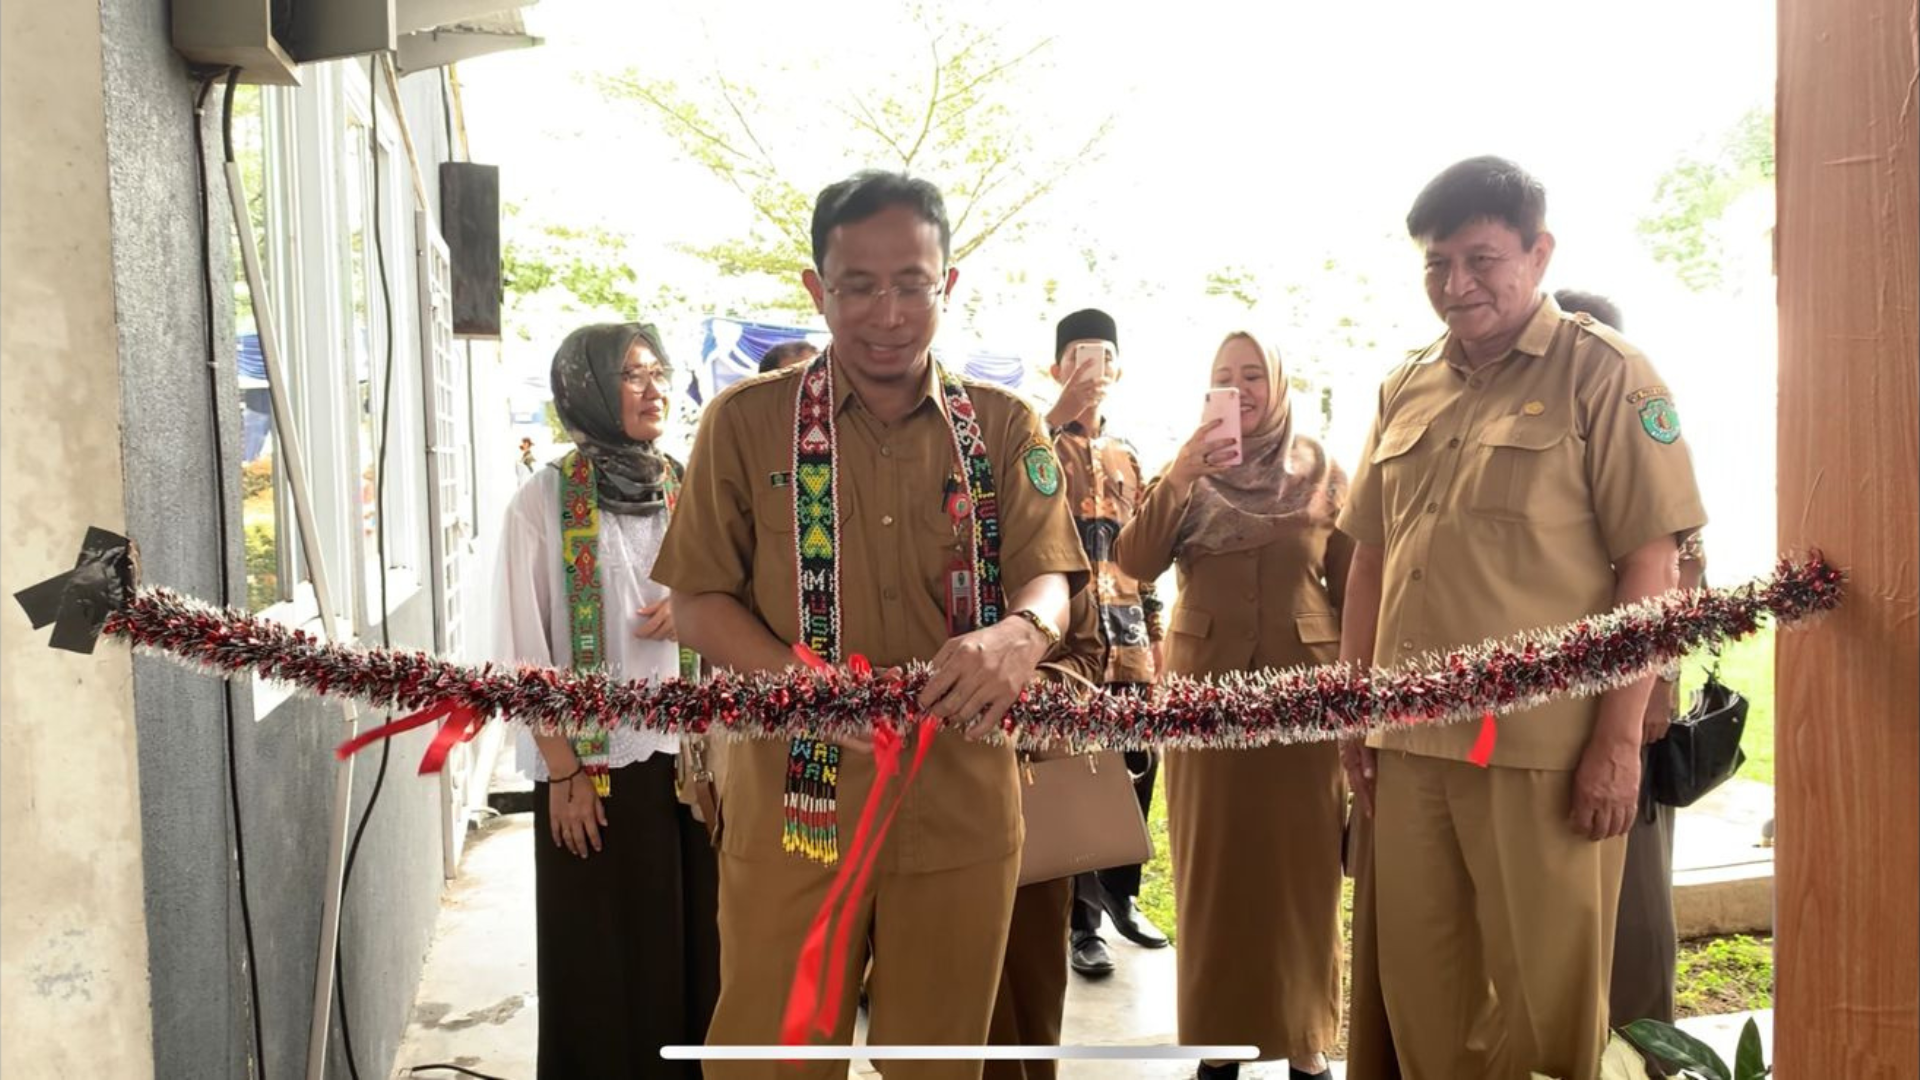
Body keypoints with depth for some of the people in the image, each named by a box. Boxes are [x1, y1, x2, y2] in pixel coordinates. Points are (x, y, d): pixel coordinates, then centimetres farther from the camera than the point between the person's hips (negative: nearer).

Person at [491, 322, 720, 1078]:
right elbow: (523, 649, -7)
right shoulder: (544, 499, -5)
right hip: (595, 760, -4)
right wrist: (562, 770, -12)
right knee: (607, 959, 6)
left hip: (691, 751, 4)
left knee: (695, 945, 10)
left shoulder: (685, 490, 7)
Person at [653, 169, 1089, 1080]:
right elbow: (699, 600, -1)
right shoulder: (745, 420, 0)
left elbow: (1047, 577, -3)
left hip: (963, 806, 2)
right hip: (794, 804, -1)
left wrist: (1021, 633, -28)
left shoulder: (1004, 426, 5)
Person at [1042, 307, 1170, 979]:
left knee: (1137, 771, 10)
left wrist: (1155, 630, 17)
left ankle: (1122, 896, 27)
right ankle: (1082, 921, 7)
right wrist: (1060, 414, -27)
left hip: (1128, 639, 6)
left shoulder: (1127, 457, 18)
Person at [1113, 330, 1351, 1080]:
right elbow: (1135, 562, -8)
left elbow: (1352, 585, 7)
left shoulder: (1322, 473, 5)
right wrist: (1180, 473, -17)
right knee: (1214, 858, 6)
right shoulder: (1188, 474, 6)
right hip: (1206, 685, 1)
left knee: (1302, 861, 5)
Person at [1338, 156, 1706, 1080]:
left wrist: (1619, 738, -13)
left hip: (1544, 745, -5)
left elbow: (1651, 563, -7)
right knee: (1417, 974, 13)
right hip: (1409, 738, 5)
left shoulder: (1603, 374, -3)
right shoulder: (1405, 389, 13)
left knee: (1544, 985, 6)